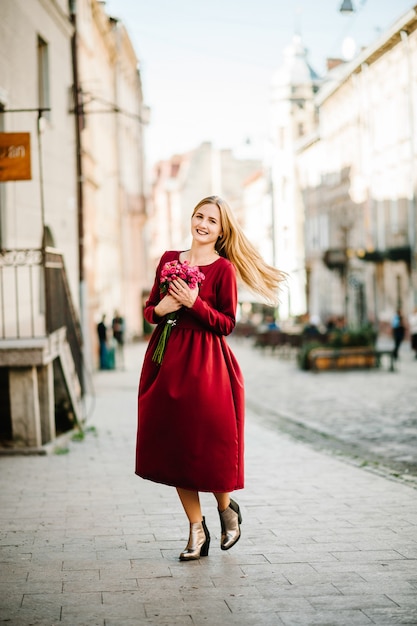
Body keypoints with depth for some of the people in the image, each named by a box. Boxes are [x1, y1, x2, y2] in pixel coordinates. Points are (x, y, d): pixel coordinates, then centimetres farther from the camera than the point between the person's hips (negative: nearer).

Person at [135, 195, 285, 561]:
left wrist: (194, 303, -17)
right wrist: (160, 309, -5)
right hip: (167, 361, 5)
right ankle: (197, 531, 14)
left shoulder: (224, 268, -2)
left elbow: (227, 324, -6)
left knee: (206, 445, -4)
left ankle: (227, 508, 26)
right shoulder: (169, 260, 12)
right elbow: (150, 308, 16)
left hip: (206, 363, -5)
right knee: (174, 446, 4)